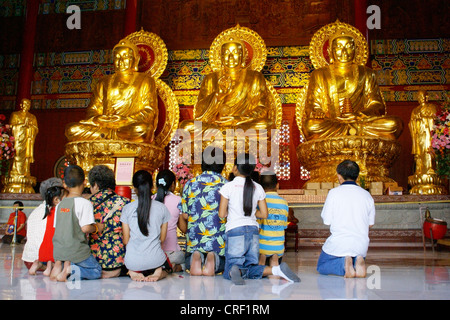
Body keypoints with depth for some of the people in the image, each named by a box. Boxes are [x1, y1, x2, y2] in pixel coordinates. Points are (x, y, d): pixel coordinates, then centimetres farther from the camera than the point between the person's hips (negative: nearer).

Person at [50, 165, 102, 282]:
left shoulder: (60, 204, 8)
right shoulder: (84, 203, -13)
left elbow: (57, 227, 15)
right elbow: (85, 228, -20)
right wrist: (97, 227, -1)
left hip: (58, 252, 6)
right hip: (76, 252, -5)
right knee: (97, 271, 13)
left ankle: (59, 266, -6)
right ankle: (71, 269, -14)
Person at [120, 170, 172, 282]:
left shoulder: (127, 208, -3)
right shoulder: (162, 208, -2)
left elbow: (125, 240, 0)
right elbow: (162, 238, 4)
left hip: (133, 262, 0)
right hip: (155, 259, 0)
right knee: (168, 267, 35)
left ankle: (134, 273, 1)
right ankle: (160, 273, -1)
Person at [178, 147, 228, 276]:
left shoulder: (190, 184, 1)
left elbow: (184, 216, 2)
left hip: (194, 240, 1)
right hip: (219, 241, -1)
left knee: (190, 268, 25)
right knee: (220, 268, 23)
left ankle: (195, 258, -14)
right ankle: (214, 258, -15)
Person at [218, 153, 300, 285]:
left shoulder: (228, 187, -4)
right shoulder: (258, 188, 7)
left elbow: (222, 214, -3)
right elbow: (264, 214, 9)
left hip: (235, 231, -4)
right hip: (253, 231, 4)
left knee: (228, 272, 2)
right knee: (251, 270, 11)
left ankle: (235, 270, -34)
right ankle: (277, 269, -16)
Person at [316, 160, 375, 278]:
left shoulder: (334, 193, -9)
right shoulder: (366, 195, 3)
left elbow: (327, 221, -5)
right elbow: (370, 224, 9)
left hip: (338, 244, -4)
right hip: (361, 245, 4)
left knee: (321, 267, 20)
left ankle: (343, 265, -11)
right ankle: (358, 262, -5)